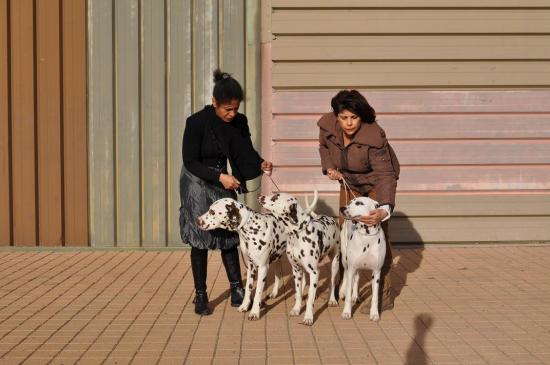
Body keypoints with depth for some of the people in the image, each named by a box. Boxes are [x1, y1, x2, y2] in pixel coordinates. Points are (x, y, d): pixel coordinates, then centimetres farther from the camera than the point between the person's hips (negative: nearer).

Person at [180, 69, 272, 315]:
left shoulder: (239, 122, -7)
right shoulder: (197, 122, -21)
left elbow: (245, 152, 1)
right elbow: (191, 162, -18)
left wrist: (260, 164, -20)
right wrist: (219, 177, -28)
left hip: (223, 182, 5)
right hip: (197, 184, -5)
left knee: (229, 235, 7)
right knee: (200, 239, -1)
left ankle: (237, 292, 15)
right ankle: (200, 296, 10)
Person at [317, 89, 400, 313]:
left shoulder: (373, 136, -37)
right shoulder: (327, 125, -22)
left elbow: (385, 174, -40)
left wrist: (384, 209, -55)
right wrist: (329, 168, -15)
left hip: (376, 183, -5)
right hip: (349, 182, 6)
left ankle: (384, 296, -5)